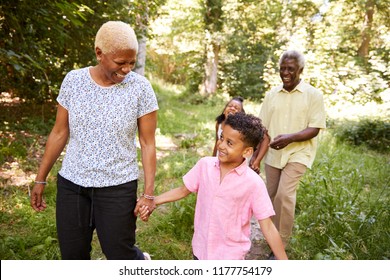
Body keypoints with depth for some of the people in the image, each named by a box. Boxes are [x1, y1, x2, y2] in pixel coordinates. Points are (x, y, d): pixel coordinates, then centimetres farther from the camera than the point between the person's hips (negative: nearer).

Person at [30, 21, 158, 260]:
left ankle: (141, 261, 40)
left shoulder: (140, 87, -11)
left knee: (120, 255, 6)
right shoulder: (74, 80, -4)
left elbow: (148, 143, -7)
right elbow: (59, 133, 4)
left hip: (118, 187, -3)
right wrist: (40, 179, 8)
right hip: (71, 184, 3)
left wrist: (149, 193, -11)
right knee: (72, 256, 14)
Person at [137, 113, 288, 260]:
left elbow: (267, 227, -15)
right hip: (201, 249, 4)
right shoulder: (205, 165, -10)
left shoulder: (253, 183, -21)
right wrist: (151, 202, 0)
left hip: (230, 256, -4)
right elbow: (183, 190, 5)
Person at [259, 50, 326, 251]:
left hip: (298, 153, -4)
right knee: (272, 197, 11)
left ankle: (280, 247, 0)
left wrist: (290, 138, -28)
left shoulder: (313, 95, -6)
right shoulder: (272, 94, 4)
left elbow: (314, 129, -11)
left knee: (284, 194, -17)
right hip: (273, 154, 4)